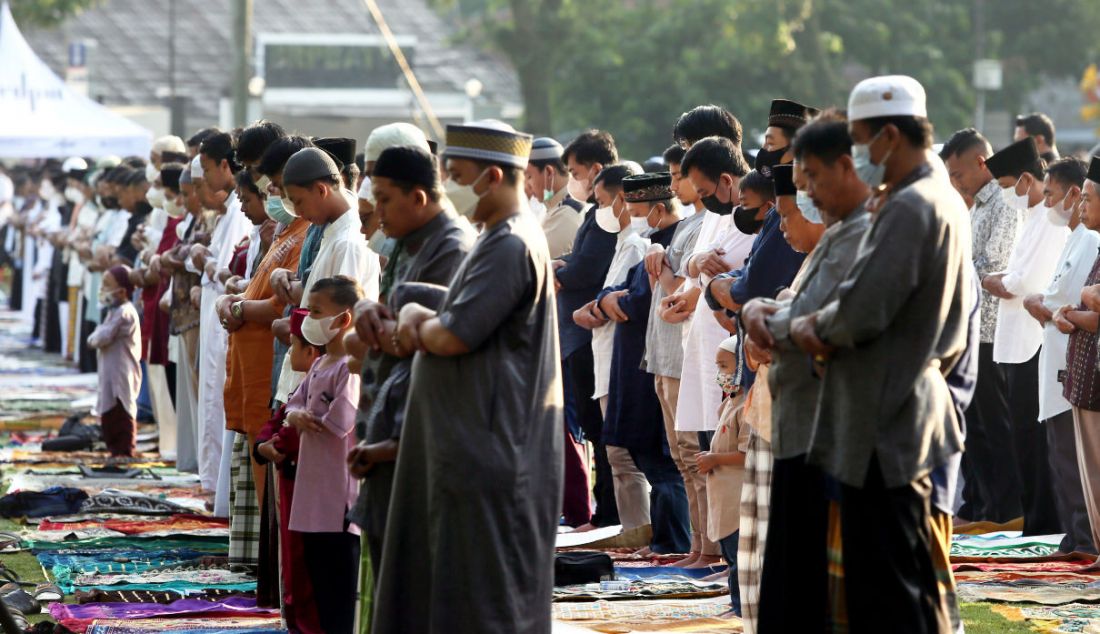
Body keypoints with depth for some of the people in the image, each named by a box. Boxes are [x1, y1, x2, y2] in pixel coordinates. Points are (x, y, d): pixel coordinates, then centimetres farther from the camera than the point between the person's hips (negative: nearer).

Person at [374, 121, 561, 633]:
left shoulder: (511, 248, -18)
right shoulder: (498, 239, 17)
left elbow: (452, 336, -22)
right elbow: (458, 318, 19)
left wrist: (417, 321, 0)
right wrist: (414, 314, -3)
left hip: (490, 452, -11)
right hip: (472, 446, 11)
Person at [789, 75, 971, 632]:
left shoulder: (909, 208, -18)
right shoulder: (945, 201, 15)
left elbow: (860, 312, -25)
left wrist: (809, 326, -5)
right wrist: (826, 325, 7)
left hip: (882, 429, -11)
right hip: (914, 411, 11)